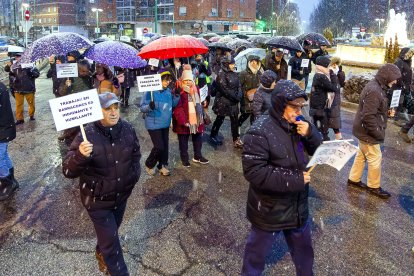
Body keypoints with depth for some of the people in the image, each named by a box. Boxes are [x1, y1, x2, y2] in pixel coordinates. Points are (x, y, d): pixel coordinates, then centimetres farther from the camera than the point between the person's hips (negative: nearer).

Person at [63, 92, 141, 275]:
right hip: (97, 198, -5)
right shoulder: (87, 135, -25)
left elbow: (135, 153, 11)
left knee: (111, 230, 28)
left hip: (122, 194, 6)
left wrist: (135, 173, 1)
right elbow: (68, 171, -26)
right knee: (111, 240, 3)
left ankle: (101, 254, 59)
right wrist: (80, 156, -44)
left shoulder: (127, 129, -10)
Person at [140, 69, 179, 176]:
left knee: (165, 145, 11)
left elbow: (172, 105, 14)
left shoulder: (168, 91, 3)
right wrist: (150, 106, -35)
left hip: (165, 124, 6)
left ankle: (163, 165, 29)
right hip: (154, 124, -6)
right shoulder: (151, 91, -16)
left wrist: (176, 97, -3)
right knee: (159, 147, -8)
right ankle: (149, 165, 17)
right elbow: (142, 108, -14)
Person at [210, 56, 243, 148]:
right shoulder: (221, 74, -14)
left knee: (235, 120, 5)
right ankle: (213, 136, 25)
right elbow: (224, 89, -19)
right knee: (220, 119, 7)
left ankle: (236, 139, 12)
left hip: (234, 101, 6)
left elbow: (239, 86, 9)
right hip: (223, 101, -6)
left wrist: (239, 96, -9)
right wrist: (235, 97, -17)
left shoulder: (234, 73, 7)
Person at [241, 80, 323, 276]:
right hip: (269, 209, -6)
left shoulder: (297, 125, -3)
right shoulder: (260, 132, -24)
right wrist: (294, 180, -26)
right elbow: (254, 172, -28)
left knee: (304, 248, 26)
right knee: (257, 251, 17)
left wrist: (311, 133, -16)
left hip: (298, 205, 6)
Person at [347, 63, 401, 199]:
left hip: (364, 130, 10)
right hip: (368, 132, -10)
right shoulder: (374, 91, -27)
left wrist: (387, 112, 7)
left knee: (361, 155, 20)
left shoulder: (377, 86, 6)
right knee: (375, 159, 4)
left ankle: (353, 179, 34)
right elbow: (368, 117, -30)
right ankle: (374, 186, 21)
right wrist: (379, 134, -21)